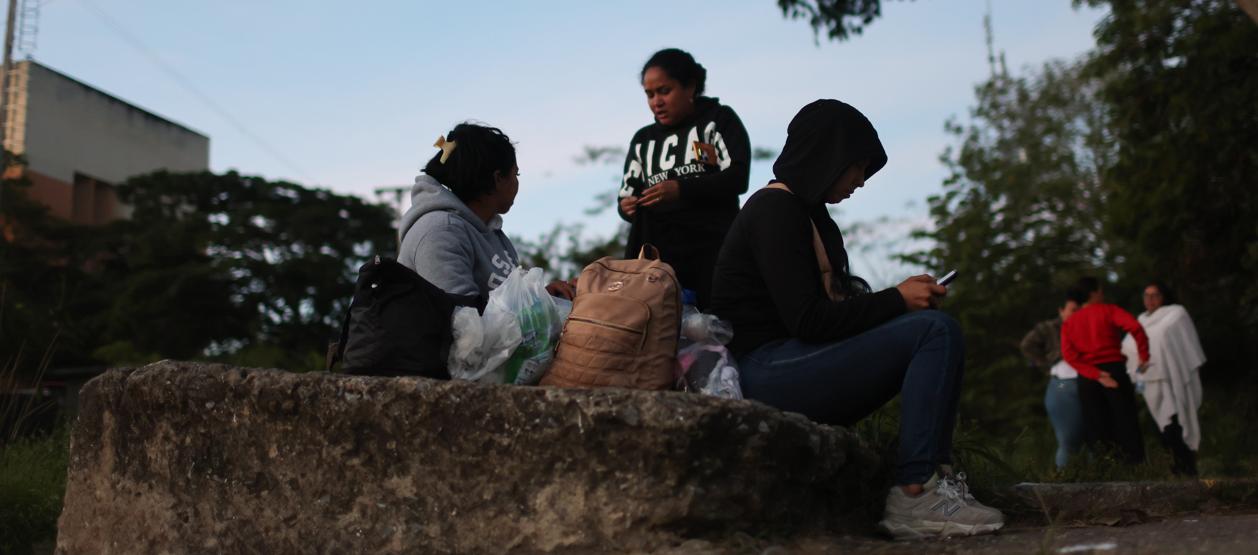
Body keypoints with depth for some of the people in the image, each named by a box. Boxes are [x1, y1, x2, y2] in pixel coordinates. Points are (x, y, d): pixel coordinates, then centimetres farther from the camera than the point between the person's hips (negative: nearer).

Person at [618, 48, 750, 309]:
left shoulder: (719, 119, 8)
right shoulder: (643, 139, 22)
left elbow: (737, 178, -5)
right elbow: (627, 195, 19)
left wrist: (681, 189, -18)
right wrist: (627, 207, -6)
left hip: (714, 251, -3)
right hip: (658, 253, 3)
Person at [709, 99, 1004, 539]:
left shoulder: (803, 210, 19)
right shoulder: (775, 209, -11)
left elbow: (831, 302, 17)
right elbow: (806, 320, -19)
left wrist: (901, 298, 5)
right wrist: (896, 300, -10)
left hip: (793, 368, 10)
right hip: (768, 374, -10)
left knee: (936, 332, 9)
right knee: (937, 330, -17)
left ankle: (937, 477, -4)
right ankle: (912, 498, -19)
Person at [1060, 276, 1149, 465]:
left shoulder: (1068, 323, 14)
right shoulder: (1108, 310, 4)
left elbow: (1069, 355, -4)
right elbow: (1134, 326, -16)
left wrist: (1096, 375, -9)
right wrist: (1143, 356, -5)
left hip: (1087, 378, 3)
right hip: (1114, 369, -3)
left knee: (1097, 430, 5)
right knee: (1126, 423, 1)